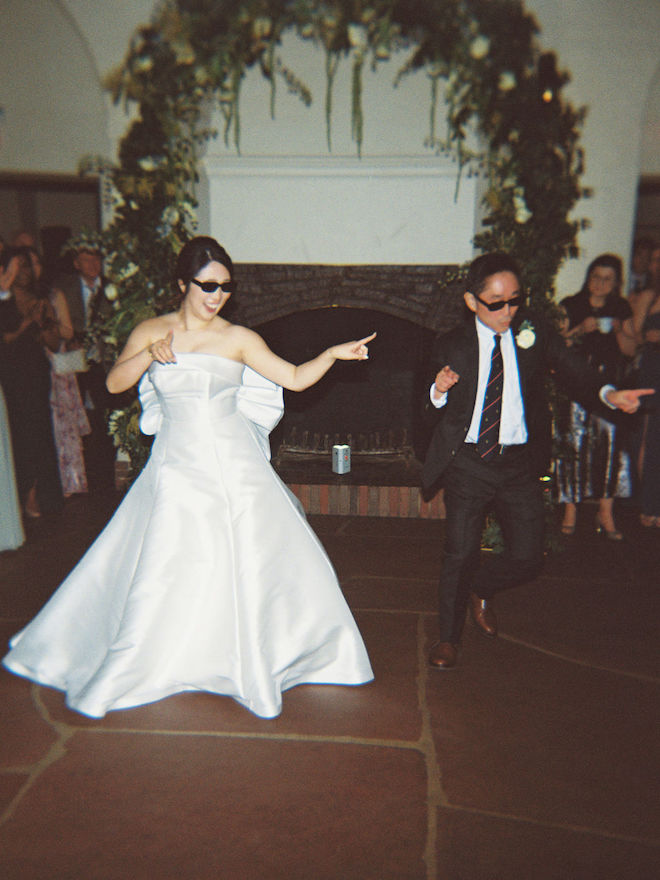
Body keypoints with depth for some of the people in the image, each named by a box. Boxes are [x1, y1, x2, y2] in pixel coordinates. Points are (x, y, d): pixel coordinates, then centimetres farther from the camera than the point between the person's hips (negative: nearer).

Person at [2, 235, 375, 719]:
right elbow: (114, 383, -1)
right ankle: (136, 665, 27)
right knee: (161, 566, 5)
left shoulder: (238, 338, 1)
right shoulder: (150, 331, 6)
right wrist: (151, 354, -16)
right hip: (178, 465, 1)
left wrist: (332, 353, -16)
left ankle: (254, 664, 25)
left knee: (253, 561, 3)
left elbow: (295, 377, -2)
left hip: (235, 464, 0)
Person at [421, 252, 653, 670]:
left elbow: (573, 370, 4)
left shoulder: (535, 331, 2)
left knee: (528, 557, 4)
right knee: (460, 554, 2)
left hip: (520, 463, 2)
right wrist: (439, 391, -21)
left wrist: (609, 394, -16)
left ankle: (480, 589, 37)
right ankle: (449, 637, 25)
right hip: (468, 462, -1)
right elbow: (435, 414, 2)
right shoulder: (452, 345, -1)